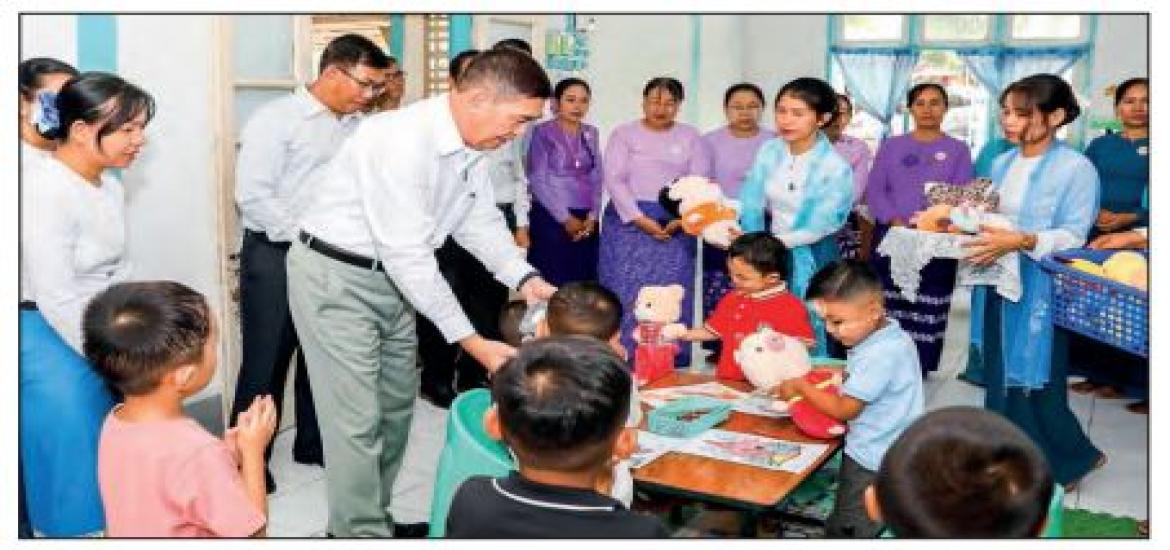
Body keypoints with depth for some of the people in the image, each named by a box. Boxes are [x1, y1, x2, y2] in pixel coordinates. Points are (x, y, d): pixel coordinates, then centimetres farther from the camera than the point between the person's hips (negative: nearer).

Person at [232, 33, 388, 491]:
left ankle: (313, 443, 33)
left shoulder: (358, 126, 7)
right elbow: (253, 194, -16)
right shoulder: (277, 118, -10)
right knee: (266, 361, 3)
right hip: (276, 256, -6)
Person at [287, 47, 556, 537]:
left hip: (391, 277, 9)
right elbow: (409, 255, -30)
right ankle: (361, 533, 10)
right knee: (358, 418, -5)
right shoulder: (402, 142, -30)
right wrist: (472, 342, -27)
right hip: (336, 277, -9)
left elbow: (482, 220, 7)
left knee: (396, 405, 17)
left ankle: (373, 520, 33)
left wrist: (526, 279, -10)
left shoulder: (468, 147, -1)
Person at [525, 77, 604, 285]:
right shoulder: (543, 133, -4)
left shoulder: (591, 134, 12)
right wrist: (565, 218, -9)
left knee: (584, 282, 4)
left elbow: (596, 177, 11)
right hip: (551, 218, -5)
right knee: (552, 283, -3)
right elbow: (537, 180, -8)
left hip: (585, 221, 5)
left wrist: (592, 216, -2)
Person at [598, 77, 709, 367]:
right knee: (626, 296, -5)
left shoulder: (690, 137, 11)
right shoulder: (624, 134, 6)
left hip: (676, 227, 2)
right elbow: (615, 180, -4)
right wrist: (640, 219, -14)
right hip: (629, 221, -1)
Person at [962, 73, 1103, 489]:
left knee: (1034, 383, 1)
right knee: (1002, 379, 12)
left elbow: (1072, 238, -16)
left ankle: (1069, 463, 24)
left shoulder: (1076, 169, -11)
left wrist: (1021, 242, -29)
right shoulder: (1001, 164, 10)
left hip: (1039, 292, -6)